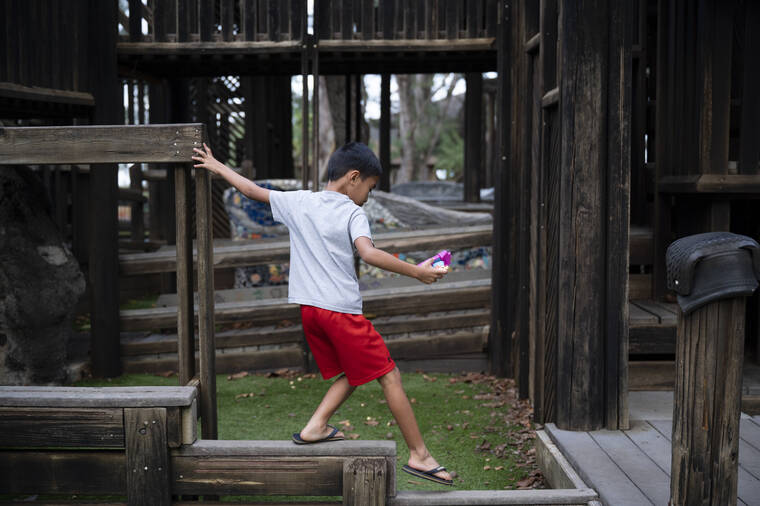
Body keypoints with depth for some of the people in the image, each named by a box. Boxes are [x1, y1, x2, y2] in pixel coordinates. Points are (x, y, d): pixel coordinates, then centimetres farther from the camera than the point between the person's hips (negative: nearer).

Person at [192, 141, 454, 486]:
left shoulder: (298, 202, 10)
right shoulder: (352, 213, -6)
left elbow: (253, 190, 18)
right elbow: (368, 253, -22)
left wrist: (217, 167, 31)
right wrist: (416, 272, -17)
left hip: (308, 308, 7)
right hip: (341, 309, -7)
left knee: (351, 373, 21)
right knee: (389, 376, 0)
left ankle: (315, 427, 8)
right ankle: (419, 455, 1)